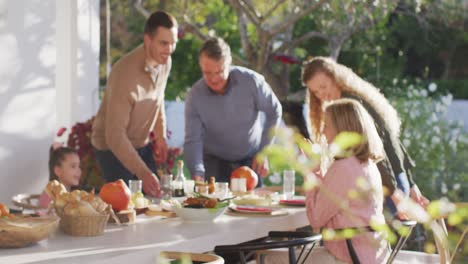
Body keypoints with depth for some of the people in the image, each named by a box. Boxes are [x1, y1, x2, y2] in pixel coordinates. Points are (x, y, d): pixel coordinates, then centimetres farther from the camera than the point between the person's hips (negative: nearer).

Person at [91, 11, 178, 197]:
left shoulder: (165, 61, -8)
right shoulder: (125, 74, -32)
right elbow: (115, 135, -33)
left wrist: (161, 135, 5)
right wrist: (142, 173, -40)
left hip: (142, 145, 7)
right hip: (113, 148, -7)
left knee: (154, 197, 7)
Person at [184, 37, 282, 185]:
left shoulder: (251, 81, -22)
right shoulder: (195, 96, -20)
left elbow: (274, 112, -7)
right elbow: (193, 141, -19)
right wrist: (197, 174, -36)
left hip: (250, 159, 0)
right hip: (215, 162, 0)